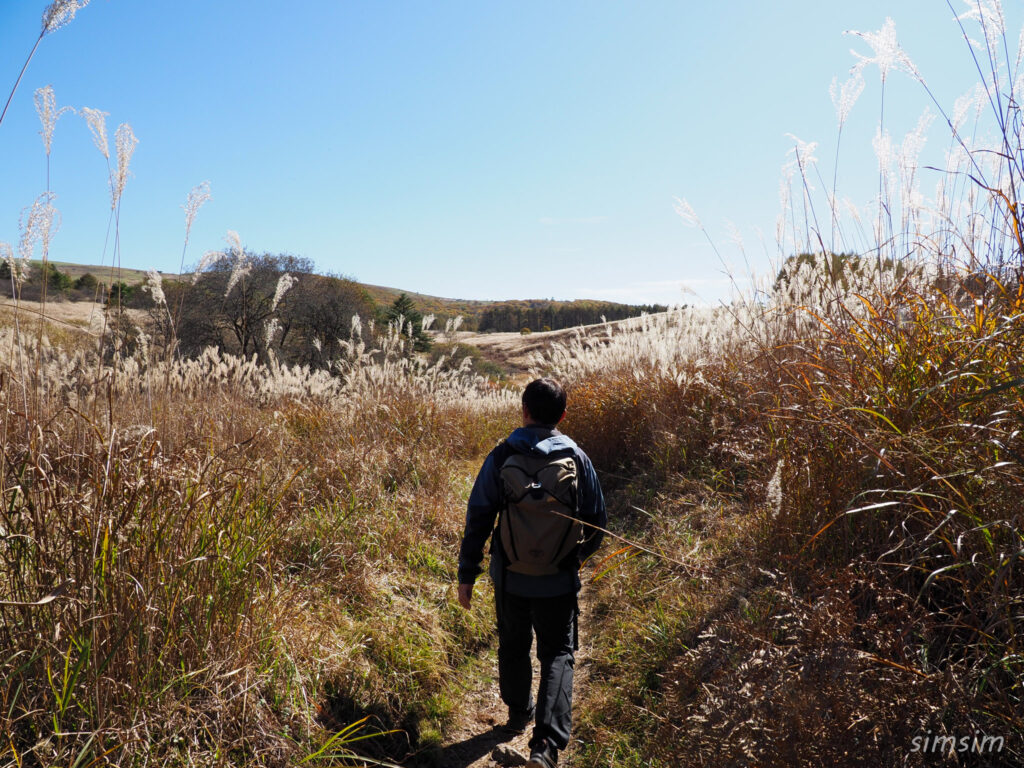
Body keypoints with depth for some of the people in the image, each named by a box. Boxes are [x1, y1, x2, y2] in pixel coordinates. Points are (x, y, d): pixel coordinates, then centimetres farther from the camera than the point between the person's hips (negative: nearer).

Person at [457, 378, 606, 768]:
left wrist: (467, 574, 1)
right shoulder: (577, 458, -8)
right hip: (560, 582, 0)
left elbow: (478, 519, -9)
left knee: (514, 647, 23)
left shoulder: (501, 457, -11)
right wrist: (580, 555, 20)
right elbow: (597, 520, 1)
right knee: (558, 653, 13)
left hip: (510, 578, 1)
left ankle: (519, 714, 44)